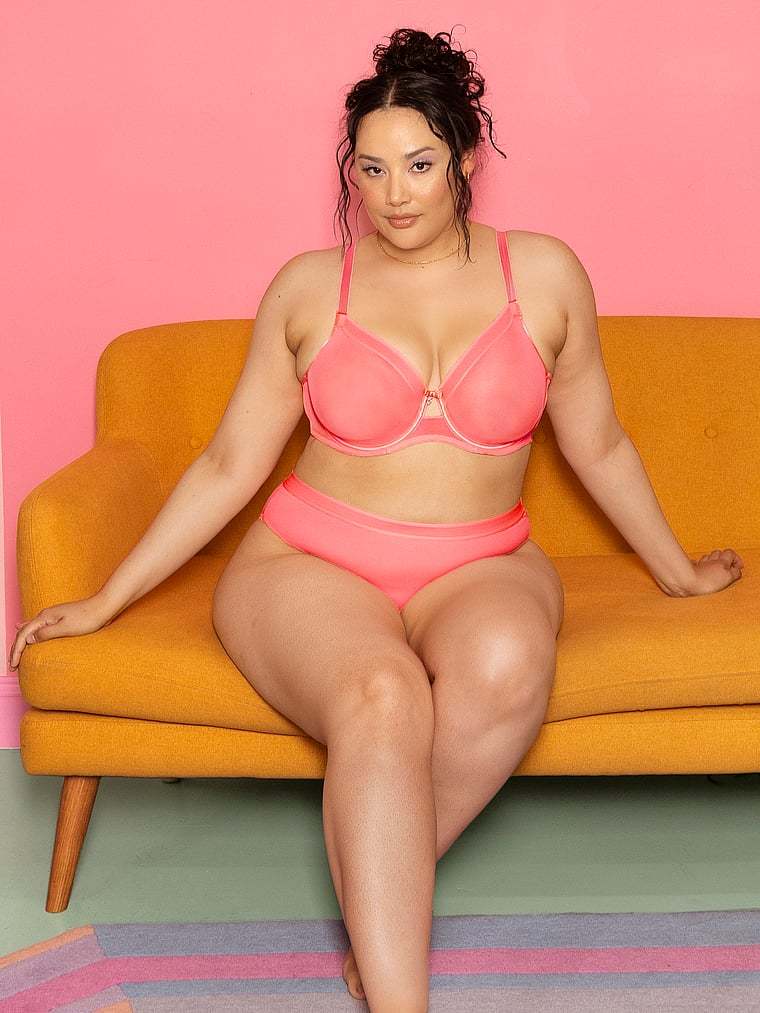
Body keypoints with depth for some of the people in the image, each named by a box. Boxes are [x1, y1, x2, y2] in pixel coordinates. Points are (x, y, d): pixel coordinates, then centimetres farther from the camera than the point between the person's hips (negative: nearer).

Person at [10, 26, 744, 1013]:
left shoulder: (542, 273, 6)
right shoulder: (309, 287, 4)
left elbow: (598, 446, 18)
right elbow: (229, 466, 8)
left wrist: (676, 568, 26)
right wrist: (106, 601, 6)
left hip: (480, 568, 1)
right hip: (308, 563, -1)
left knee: (506, 663, -37)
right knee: (383, 699, -36)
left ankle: (381, 890, -17)